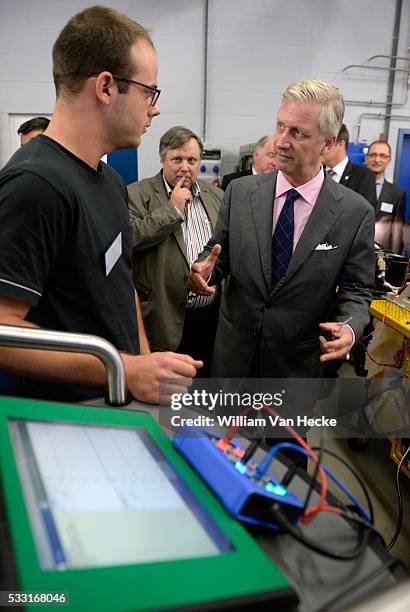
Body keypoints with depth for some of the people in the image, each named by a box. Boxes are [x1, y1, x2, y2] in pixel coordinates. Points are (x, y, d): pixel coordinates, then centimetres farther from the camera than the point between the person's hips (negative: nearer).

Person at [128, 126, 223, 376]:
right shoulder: (137, 195, -2)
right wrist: (172, 209, -14)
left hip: (212, 318, 5)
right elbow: (130, 238, -19)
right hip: (164, 321, -4)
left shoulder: (217, 196, 13)